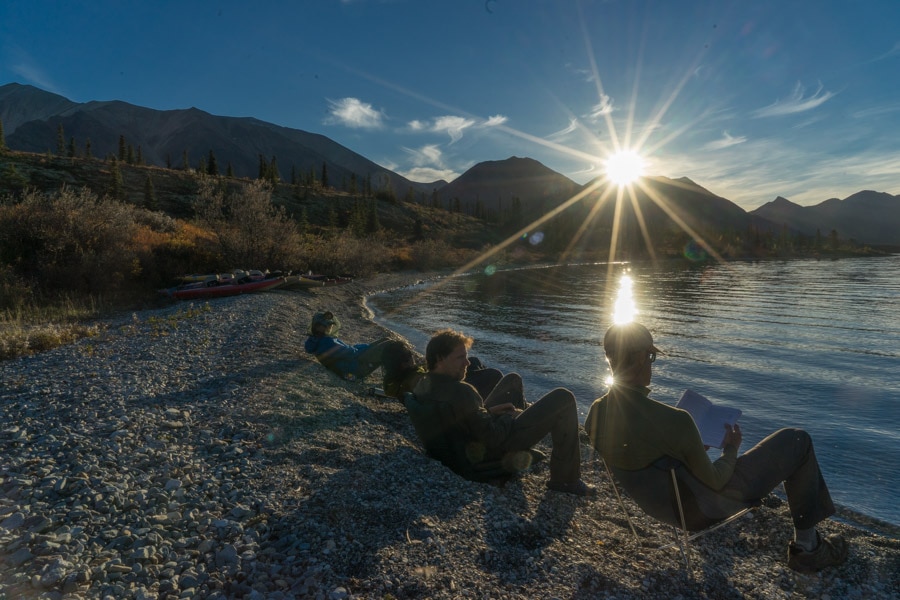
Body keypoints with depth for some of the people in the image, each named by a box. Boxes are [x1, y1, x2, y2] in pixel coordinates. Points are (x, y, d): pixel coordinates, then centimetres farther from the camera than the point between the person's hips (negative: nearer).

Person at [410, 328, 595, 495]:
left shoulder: (422, 385, -5)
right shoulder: (460, 392, -34)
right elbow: (494, 437, -28)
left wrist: (488, 411, 2)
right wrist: (511, 415, -8)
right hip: (491, 452, -9)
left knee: (513, 380, 25)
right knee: (563, 398, -7)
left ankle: (521, 452, 33)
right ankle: (565, 480, 5)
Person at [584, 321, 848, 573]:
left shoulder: (595, 414, -19)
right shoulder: (674, 421, -39)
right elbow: (714, 480, -21)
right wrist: (731, 449, -1)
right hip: (707, 502, -6)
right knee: (798, 441, 7)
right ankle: (806, 547, 22)